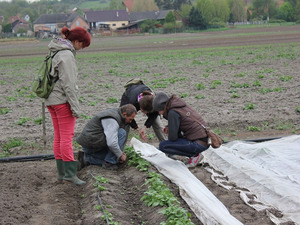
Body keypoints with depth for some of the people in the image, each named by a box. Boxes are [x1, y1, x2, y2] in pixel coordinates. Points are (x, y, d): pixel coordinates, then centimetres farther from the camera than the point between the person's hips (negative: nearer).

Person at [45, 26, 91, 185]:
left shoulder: (56, 52, 15)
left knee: (58, 137, 11)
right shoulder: (67, 55, -15)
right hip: (63, 100, -9)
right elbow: (68, 84, -19)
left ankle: (61, 172, 16)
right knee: (67, 137, -7)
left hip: (51, 100, 9)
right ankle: (70, 173, -5)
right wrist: (75, 107, -17)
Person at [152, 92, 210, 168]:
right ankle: (194, 154, 14)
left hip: (198, 144, -9)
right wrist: (168, 127, 12)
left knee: (162, 146, -9)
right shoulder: (182, 105, 12)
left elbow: (172, 137, -15)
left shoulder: (173, 112, -15)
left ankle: (195, 155, -4)